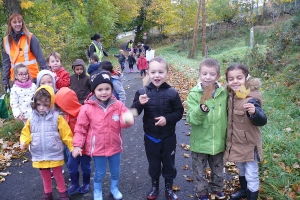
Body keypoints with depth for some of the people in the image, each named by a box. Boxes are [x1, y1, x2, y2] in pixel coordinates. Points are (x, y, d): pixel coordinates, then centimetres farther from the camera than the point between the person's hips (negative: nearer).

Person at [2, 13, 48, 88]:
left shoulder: (30, 37, -3)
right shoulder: (6, 40, 7)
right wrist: (5, 80, 4)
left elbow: (39, 56, -7)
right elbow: (6, 62, 9)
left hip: (31, 76, -3)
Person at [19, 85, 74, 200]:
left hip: (55, 155, -3)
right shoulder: (32, 119, -2)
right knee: (45, 177, 21)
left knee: (58, 175, 15)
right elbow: (26, 133, 4)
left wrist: (72, 147, -11)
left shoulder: (57, 118, -12)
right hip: (39, 156, 3)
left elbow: (66, 134, -10)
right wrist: (23, 142, -16)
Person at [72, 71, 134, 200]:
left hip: (115, 146, 2)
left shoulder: (118, 105, -9)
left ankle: (114, 188, 49)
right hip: (97, 148, -2)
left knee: (115, 171, 21)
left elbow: (124, 122, -6)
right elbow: (81, 128, -7)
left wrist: (127, 120, -31)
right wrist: (77, 145, -8)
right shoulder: (87, 108, -13)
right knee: (100, 173, 15)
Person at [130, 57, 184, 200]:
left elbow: (179, 112, -4)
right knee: (153, 164, 18)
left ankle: (169, 188, 36)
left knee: (169, 163, 15)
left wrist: (168, 119, -21)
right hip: (150, 137, 1)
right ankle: (154, 187, 39)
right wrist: (139, 104, -28)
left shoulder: (172, 93, -10)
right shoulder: (142, 92, -9)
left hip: (168, 137, 0)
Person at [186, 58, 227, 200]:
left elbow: (228, 116, 6)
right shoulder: (194, 94, -16)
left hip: (218, 142, 3)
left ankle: (217, 188, 49)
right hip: (200, 143, -2)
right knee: (199, 172, 17)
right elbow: (191, 119, -23)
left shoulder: (224, 93, -7)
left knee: (218, 171, 24)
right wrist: (202, 108, -42)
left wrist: (227, 138, 9)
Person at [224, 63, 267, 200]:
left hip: (249, 143, -8)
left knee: (251, 175, 8)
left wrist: (254, 112, -50)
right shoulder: (231, 95, -3)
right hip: (235, 142, 8)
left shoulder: (251, 99, -25)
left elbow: (262, 121, -33)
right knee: (241, 169, 28)